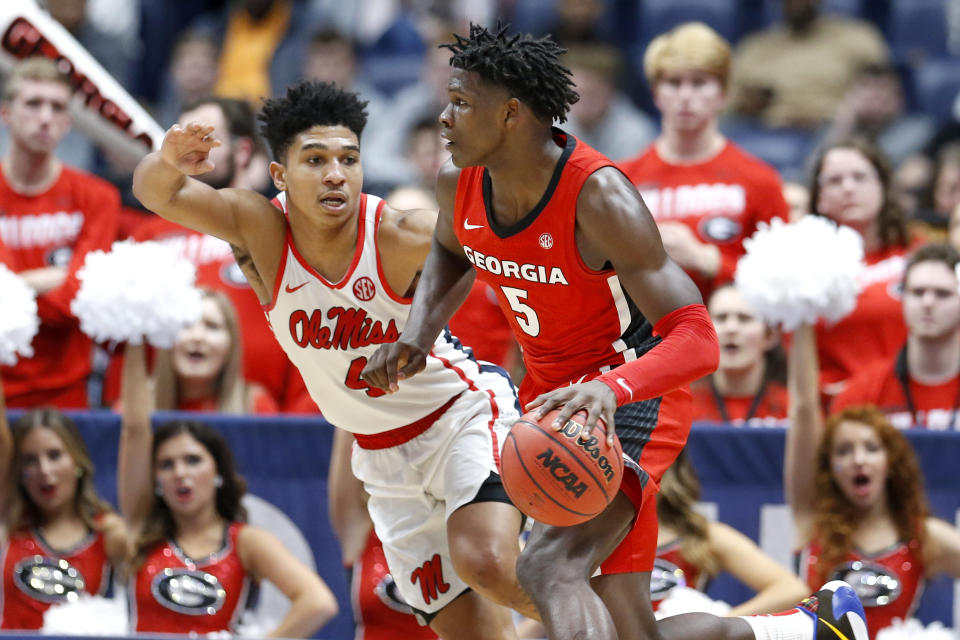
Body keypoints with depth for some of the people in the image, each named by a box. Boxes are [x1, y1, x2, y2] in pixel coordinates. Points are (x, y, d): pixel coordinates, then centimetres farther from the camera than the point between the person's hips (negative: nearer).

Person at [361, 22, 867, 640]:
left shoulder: (599, 198, -26)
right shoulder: (461, 183, -5)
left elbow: (697, 341, -30)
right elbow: (450, 253, 22)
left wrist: (607, 389, -49)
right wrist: (417, 338, 1)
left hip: (629, 400, -8)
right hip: (555, 397, 8)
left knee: (547, 570, -33)